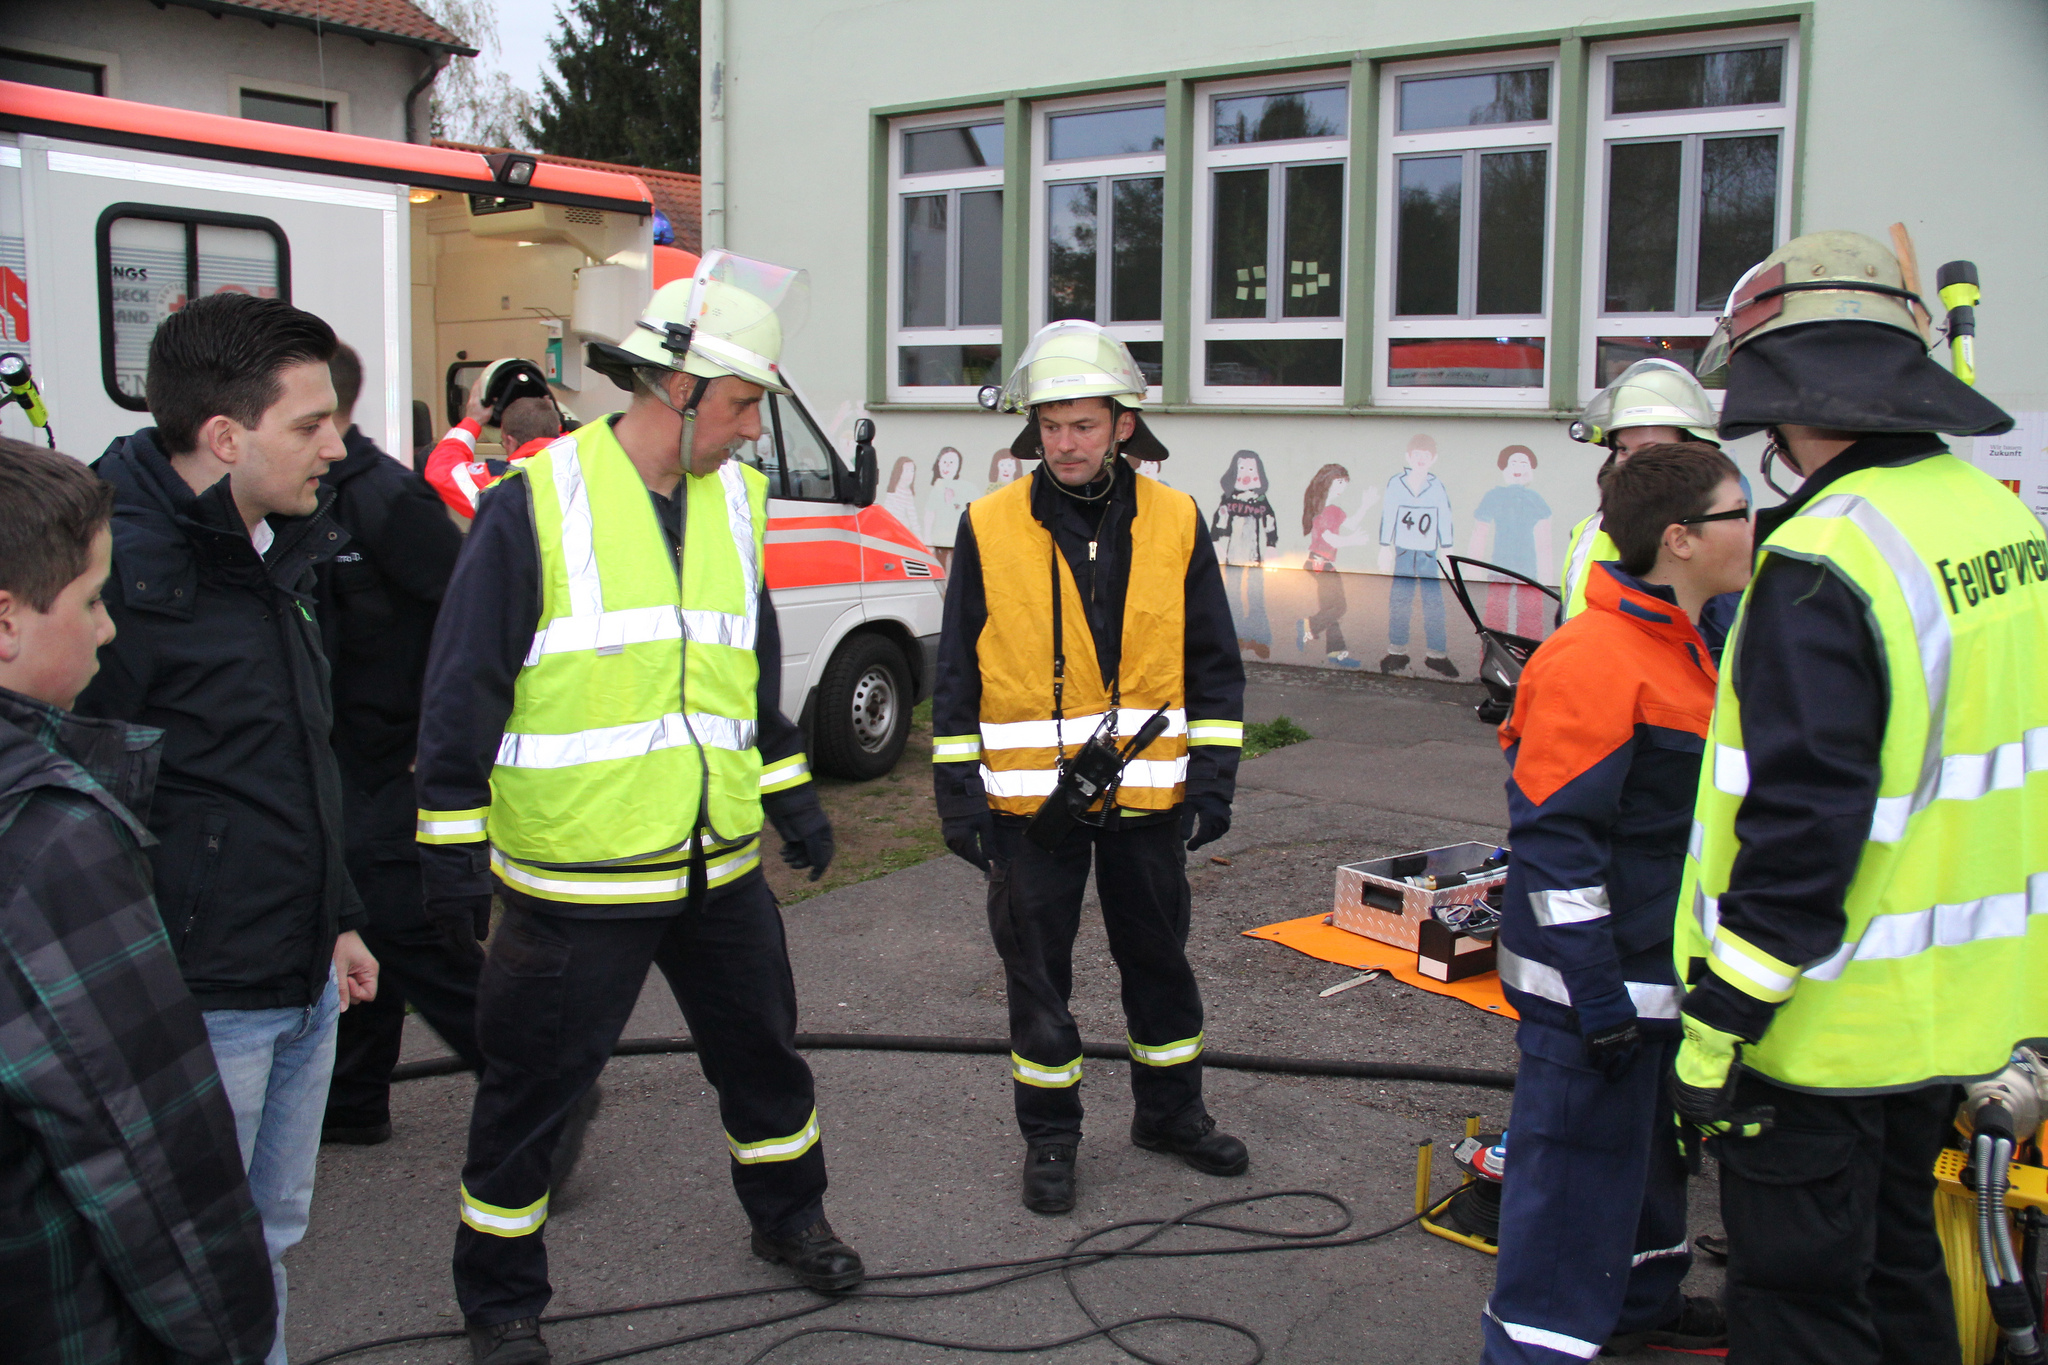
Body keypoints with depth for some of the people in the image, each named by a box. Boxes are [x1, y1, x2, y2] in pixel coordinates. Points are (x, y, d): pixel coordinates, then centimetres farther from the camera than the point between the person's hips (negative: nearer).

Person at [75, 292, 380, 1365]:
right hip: (197, 1006, -8)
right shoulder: (129, 571, -20)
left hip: (303, 987, 9)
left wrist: (337, 919, 22)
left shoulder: (273, 553, 9)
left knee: (272, 1236, 21)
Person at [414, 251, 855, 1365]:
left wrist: (792, 799, 21)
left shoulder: (734, 499, 8)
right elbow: (462, 690, -10)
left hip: (721, 866, 6)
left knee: (762, 1052, 20)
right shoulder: (536, 505, -13)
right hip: (574, 880, -6)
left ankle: (787, 1217, 44)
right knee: (532, 1088, 6)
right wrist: (453, 845, -10)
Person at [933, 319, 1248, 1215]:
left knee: (1159, 957, 15)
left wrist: (1212, 776, 0)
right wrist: (958, 789, -4)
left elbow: (1214, 663, 5)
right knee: (1038, 972, 8)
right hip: (1028, 797, -1)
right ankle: (1049, 1134, 25)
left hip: (1146, 796, 2)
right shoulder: (989, 527, -4)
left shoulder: (1175, 523, 0)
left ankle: (1170, 1110, 35)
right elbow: (956, 673, 0)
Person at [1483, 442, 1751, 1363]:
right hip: (1592, 983, -11)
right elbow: (1554, 835, -24)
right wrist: (1595, 993, -24)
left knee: (1649, 1145, 26)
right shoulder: (1594, 658, -22)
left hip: (1657, 971, 11)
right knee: (1578, 1173, -3)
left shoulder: (1681, 647, 11)